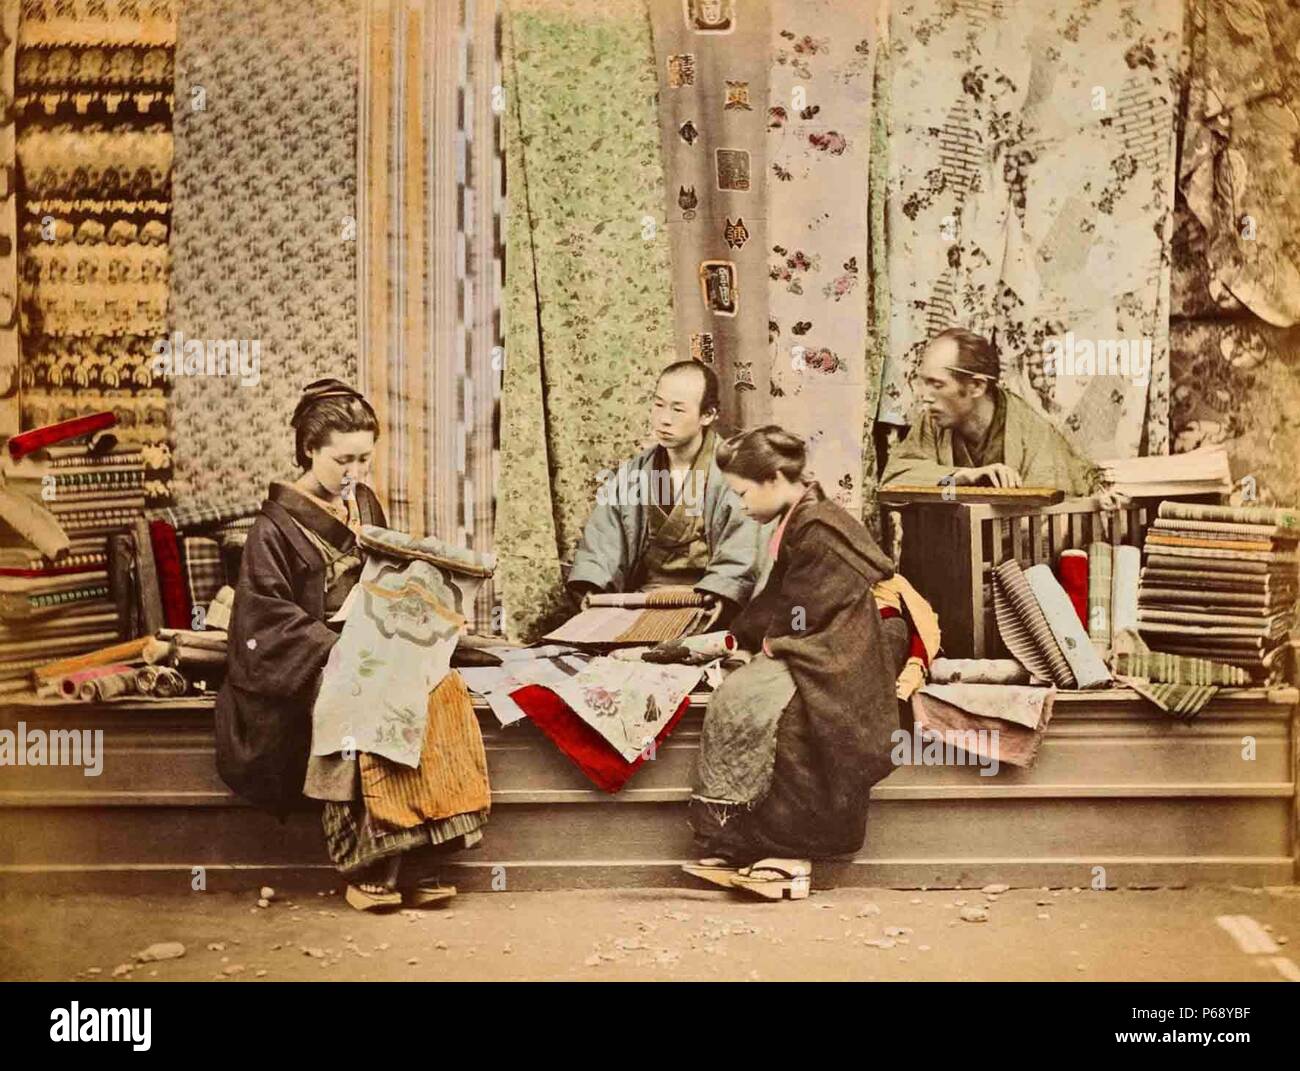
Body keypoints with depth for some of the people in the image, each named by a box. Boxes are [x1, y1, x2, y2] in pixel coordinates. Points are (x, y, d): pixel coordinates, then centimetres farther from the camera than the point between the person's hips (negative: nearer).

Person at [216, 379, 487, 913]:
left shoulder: (366, 505, 15)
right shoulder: (277, 525, -4)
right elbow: (268, 619, -11)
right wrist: (338, 649, -22)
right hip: (308, 668, -5)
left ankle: (414, 866, -23)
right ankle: (371, 867, -23)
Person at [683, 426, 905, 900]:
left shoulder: (817, 529, -17)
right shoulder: (800, 523, 15)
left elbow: (804, 616, -16)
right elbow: (776, 599, 23)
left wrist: (772, 643, 0)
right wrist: (733, 638, 19)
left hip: (837, 660, -9)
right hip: (815, 651, 9)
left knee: (744, 698, -24)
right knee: (734, 696, -12)